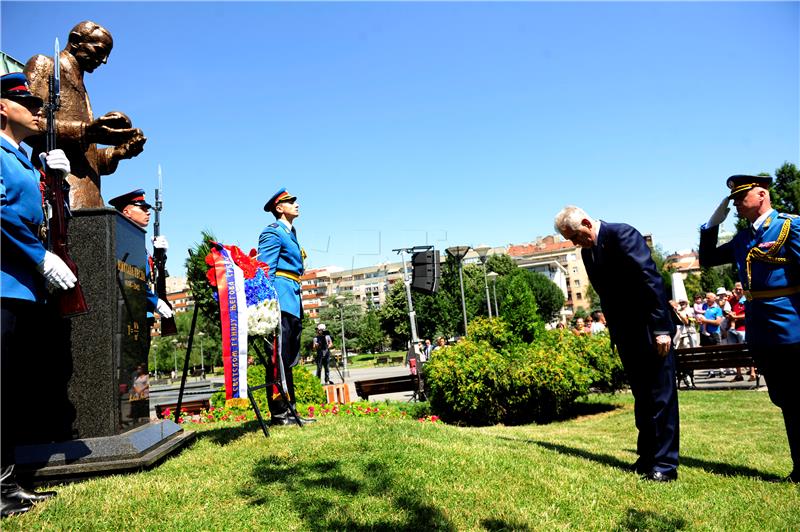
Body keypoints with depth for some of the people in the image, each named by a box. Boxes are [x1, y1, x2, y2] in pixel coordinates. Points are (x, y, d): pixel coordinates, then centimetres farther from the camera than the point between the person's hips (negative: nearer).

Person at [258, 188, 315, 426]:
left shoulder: (290, 232, 24)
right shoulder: (273, 232, -5)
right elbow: (265, 269, -13)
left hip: (292, 299, 10)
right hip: (282, 298, -10)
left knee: (289, 358, 11)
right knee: (280, 356, -9)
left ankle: (289, 409, 17)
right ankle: (278, 413, -5)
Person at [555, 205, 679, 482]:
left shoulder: (622, 234, -15)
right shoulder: (587, 252, 9)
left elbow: (651, 280, -20)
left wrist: (661, 328, -22)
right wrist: (614, 334, 12)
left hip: (651, 330, -8)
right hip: (626, 334, 8)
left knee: (661, 395, -1)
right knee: (642, 397, 13)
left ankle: (665, 464, 5)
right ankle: (647, 457, 21)